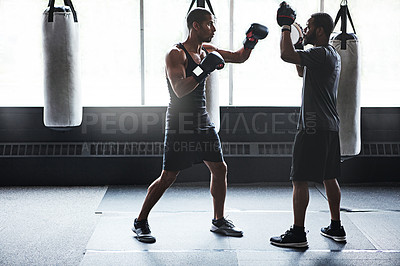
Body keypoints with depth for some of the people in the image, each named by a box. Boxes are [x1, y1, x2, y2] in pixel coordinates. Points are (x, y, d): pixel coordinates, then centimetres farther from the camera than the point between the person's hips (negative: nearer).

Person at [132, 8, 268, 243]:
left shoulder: (207, 50, 9)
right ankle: (140, 222, 11)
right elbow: (179, 90, -26)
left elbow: (239, 57, 19)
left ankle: (219, 221, 25)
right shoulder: (176, 54, -14)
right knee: (168, 177, -4)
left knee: (220, 168, 9)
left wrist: (251, 41, 2)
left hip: (202, 120, 8)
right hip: (179, 122, -8)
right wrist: (203, 69, -29)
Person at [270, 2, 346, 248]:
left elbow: (286, 55, -29)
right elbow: (303, 72, 30)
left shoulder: (322, 54, -15)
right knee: (329, 178, 16)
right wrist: (293, 35, 24)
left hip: (314, 128, -10)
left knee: (300, 180, -5)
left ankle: (298, 234, 0)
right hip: (330, 126, 10)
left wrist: (286, 26, -14)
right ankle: (336, 227, 24)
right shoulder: (332, 55, 17)